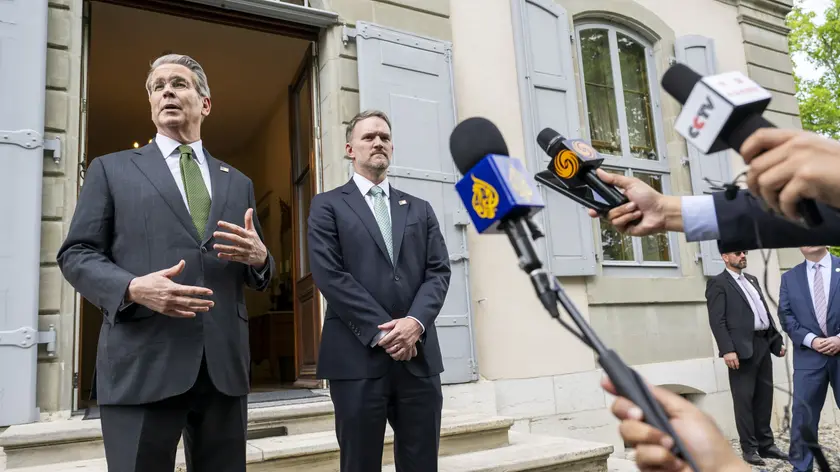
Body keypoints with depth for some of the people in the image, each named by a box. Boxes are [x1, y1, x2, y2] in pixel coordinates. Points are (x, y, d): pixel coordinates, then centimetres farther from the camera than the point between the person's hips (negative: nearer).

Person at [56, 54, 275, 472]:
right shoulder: (110, 169, 10)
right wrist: (133, 288, -17)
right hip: (141, 365, -3)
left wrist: (259, 257, -6)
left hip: (225, 364, 3)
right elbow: (76, 254, 3)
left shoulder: (238, 183, 17)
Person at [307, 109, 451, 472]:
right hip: (358, 356, -3)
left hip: (419, 355, 3)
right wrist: (381, 330, -13)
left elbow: (439, 272, 6)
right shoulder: (328, 205, 6)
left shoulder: (420, 209, 17)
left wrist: (416, 322, -12)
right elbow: (329, 274, -6)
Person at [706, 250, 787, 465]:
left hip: (763, 345, 8)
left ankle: (766, 444, 23)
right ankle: (749, 448, 9)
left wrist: (777, 341, 14)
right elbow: (717, 321, -13)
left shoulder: (752, 280, 20)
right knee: (744, 399, 0)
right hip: (743, 348, -7)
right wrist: (727, 350, -21)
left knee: (765, 397, 12)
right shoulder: (718, 283, -5)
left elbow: (766, 312, 21)